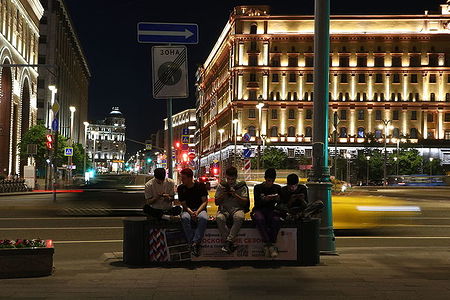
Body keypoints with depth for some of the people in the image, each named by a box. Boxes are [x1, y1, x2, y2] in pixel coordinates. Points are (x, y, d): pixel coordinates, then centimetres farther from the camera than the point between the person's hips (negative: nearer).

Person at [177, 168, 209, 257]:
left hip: (200, 209, -1)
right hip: (188, 210, 1)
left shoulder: (201, 185, -1)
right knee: (184, 218, -36)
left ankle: (195, 243, -37)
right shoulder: (181, 188, 4)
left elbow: (205, 201, -2)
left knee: (203, 218, -37)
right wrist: (191, 212, -17)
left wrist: (197, 212, -18)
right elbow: (184, 204, 3)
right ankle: (194, 243, -35)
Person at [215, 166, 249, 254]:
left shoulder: (242, 186, 8)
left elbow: (245, 202, 1)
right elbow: (217, 203, 11)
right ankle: (231, 244, -31)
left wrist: (235, 195, -14)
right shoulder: (221, 186, 11)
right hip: (224, 209, 1)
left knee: (239, 217, -38)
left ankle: (228, 242, -36)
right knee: (219, 218, -35)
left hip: (237, 209, -1)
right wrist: (222, 195, -8)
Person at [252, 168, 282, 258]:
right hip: (259, 210, -2)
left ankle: (271, 244, -30)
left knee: (276, 220, -34)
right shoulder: (258, 188, 5)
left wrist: (278, 200, -12)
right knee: (260, 219, -38)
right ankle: (267, 244, -37)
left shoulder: (277, 188, 12)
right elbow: (257, 203, -2)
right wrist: (264, 200, -22)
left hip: (271, 210, 2)